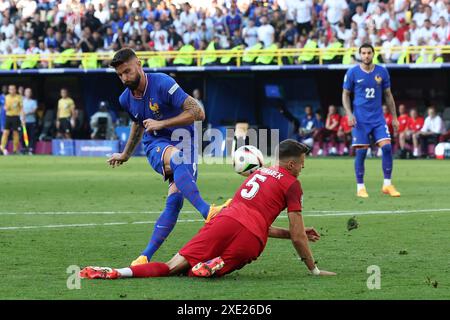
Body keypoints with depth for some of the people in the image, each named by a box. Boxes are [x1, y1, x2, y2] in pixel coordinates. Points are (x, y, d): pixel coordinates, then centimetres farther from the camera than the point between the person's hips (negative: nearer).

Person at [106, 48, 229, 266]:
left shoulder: (163, 84, -13)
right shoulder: (126, 99, 6)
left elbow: (197, 112, -16)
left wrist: (162, 123, -17)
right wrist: (126, 155, 42)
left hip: (183, 142, -2)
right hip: (155, 146, 2)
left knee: (175, 200, -22)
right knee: (176, 158, -38)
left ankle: (146, 255, -17)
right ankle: (206, 211, -58)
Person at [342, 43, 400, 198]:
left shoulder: (382, 72, 5)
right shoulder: (352, 73, -1)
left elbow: (388, 95, 12)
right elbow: (345, 95, 5)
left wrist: (394, 117, 10)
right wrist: (349, 114, -9)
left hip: (378, 118, 2)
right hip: (360, 120, -2)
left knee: (387, 147, -11)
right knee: (361, 152, -4)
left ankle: (387, 185, -2)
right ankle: (360, 187, 7)